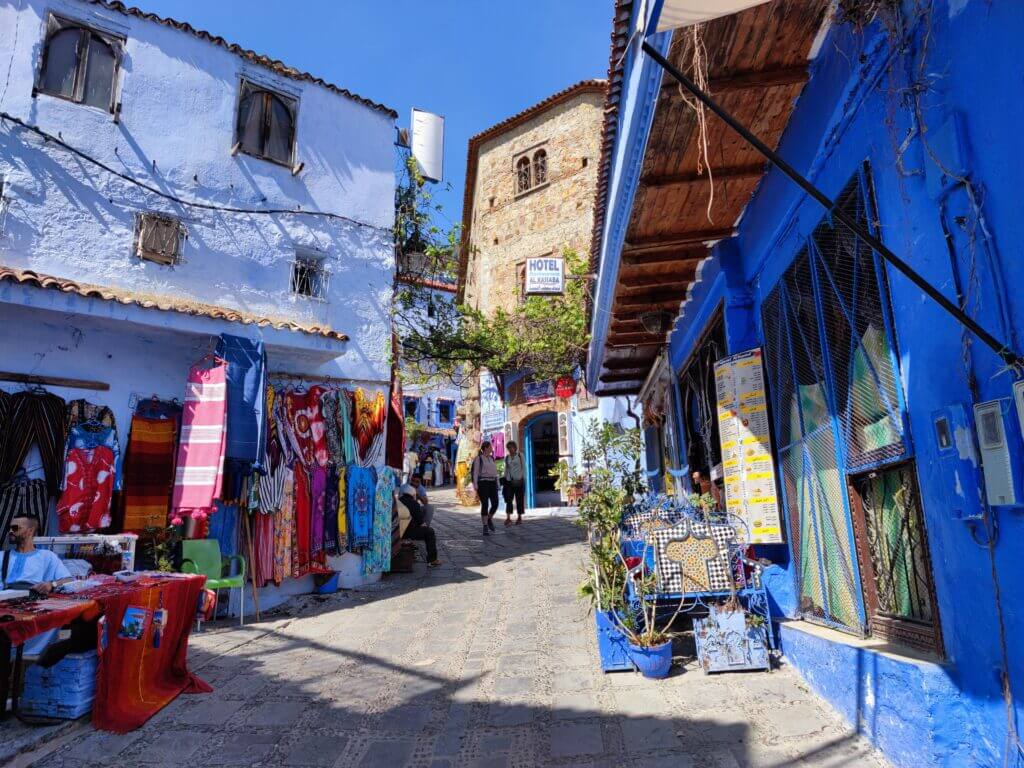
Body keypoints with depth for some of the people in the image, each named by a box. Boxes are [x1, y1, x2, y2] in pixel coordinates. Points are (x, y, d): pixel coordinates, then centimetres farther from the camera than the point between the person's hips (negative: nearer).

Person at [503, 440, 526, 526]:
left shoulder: (520, 456, 2)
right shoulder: (506, 458, 11)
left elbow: (524, 468, 0)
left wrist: (523, 479, -8)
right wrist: (504, 478, 11)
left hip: (518, 480, -2)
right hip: (509, 480, 3)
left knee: (519, 499, 3)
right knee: (508, 499, -8)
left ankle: (519, 517, 14)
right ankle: (508, 518, -13)